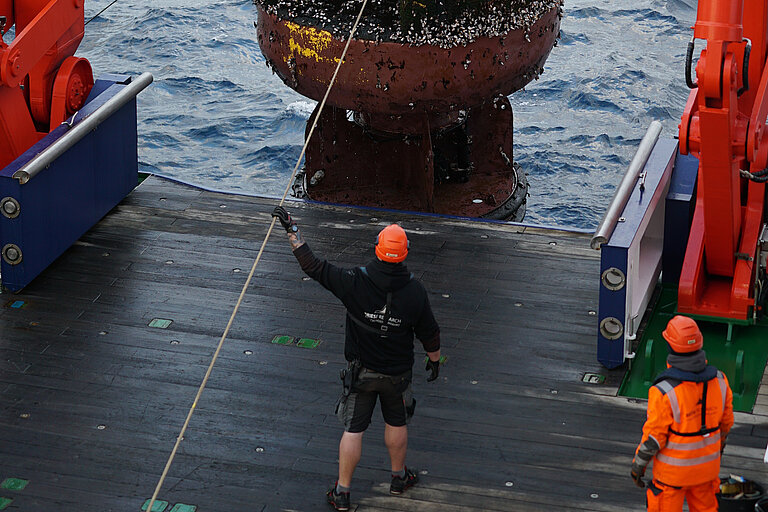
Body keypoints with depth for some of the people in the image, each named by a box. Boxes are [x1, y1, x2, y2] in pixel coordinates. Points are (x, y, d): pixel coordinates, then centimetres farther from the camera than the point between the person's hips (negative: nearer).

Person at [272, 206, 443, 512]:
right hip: (397, 372, 1)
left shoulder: (355, 283, -22)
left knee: (353, 430, 8)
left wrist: (291, 229, -10)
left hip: (361, 371, -1)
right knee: (396, 423, 22)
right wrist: (434, 359, 14)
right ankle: (399, 478, 41)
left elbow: (313, 266, -17)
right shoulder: (415, 291, -17)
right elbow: (429, 332, -5)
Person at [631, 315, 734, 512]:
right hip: (707, 465, 5)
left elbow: (653, 437, -20)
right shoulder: (718, 380, -12)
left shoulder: (664, 392, -28)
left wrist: (638, 465, -5)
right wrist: (720, 444, 23)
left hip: (673, 469, -5)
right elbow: (726, 420, 3)